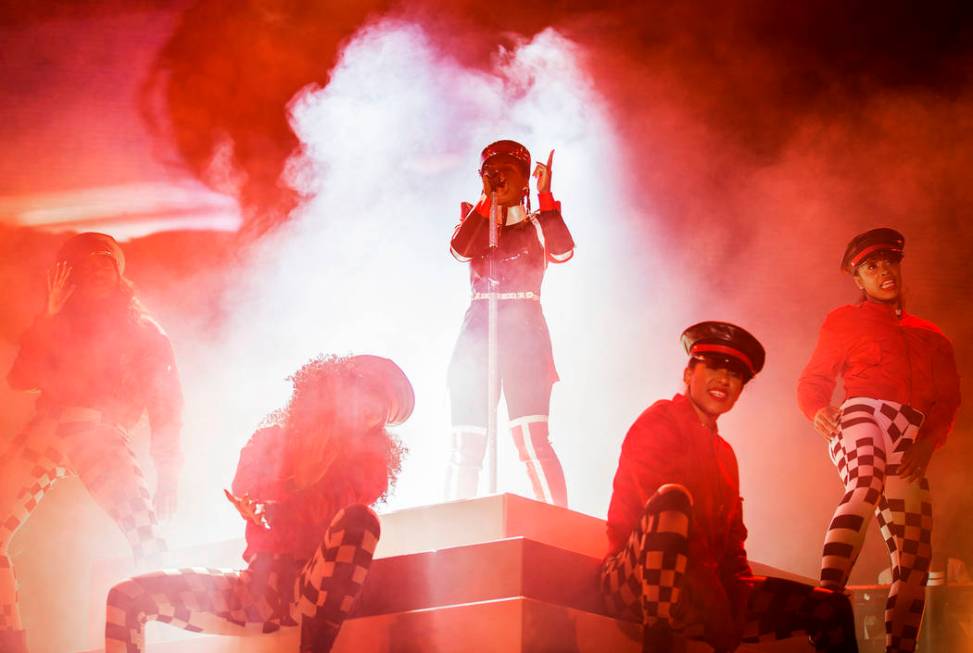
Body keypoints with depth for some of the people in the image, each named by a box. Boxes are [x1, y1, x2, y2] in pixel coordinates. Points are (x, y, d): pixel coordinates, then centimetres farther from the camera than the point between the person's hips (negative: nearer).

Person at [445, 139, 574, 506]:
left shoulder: (537, 225, 12)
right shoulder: (475, 218, 18)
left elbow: (563, 251, -11)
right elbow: (459, 250, -5)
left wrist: (545, 195, -11)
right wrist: (487, 199, -7)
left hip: (524, 332, -3)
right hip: (478, 331, 3)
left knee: (532, 440, -18)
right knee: (466, 446, -4)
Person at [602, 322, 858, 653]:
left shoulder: (723, 452, 23)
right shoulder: (662, 420, -2)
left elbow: (732, 540, 17)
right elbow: (665, 503, -16)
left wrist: (741, 596, -5)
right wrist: (714, 600, -22)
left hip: (703, 591, 8)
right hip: (636, 580, -8)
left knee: (831, 608, 1)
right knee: (673, 498, -37)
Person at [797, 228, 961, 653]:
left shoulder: (929, 336, 27)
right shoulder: (845, 321, 18)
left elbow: (948, 397, 17)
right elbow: (813, 381, 11)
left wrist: (930, 440, -3)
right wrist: (818, 411, -13)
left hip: (910, 442, 6)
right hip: (862, 415, -6)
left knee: (914, 554, -2)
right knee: (865, 487, -38)